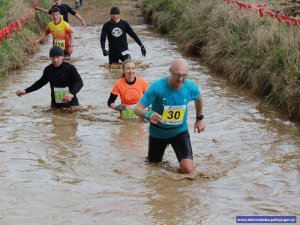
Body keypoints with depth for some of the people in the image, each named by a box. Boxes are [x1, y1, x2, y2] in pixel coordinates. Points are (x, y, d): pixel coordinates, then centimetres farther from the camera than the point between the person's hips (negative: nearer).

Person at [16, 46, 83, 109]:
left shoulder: (70, 68, -14)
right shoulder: (48, 70, 0)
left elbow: (79, 82, -22)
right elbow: (41, 82, 16)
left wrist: (72, 94, -41)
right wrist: (26, 91, 12)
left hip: (70, 103, -4)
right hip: (56, 105, 4)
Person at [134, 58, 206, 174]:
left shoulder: (191, 87, -19)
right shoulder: (157, 87, -30)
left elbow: (199, 98, 7)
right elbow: (137, 108, -31)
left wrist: (199, 119, 16)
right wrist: (148, 115, -52)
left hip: (180, 132, 1)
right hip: (158, 133, -1)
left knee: (187, 169, -16)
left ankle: (186, 159, 20)